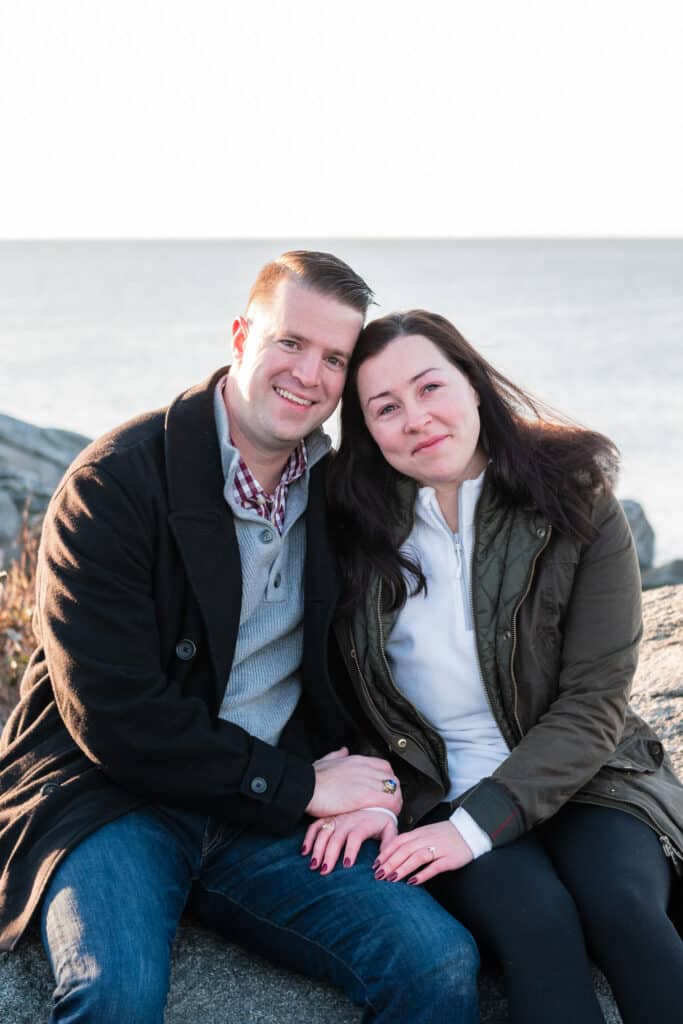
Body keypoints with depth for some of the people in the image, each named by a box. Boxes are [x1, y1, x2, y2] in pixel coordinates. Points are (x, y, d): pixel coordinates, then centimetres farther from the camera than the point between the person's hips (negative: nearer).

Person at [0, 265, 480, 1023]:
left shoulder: (336, 491, 7)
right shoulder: (115, 483, -11)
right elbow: (115, 714, -16)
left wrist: (368, 784, -5)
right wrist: (299, 784, -12)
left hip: (268, 818, 4)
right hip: (115, 791, -4)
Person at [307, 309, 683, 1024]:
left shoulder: (578, 508, -5)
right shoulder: (357, 530, -1)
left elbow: (594, 703, -9)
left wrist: (476, 825, -18)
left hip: (576, 776, 0)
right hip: (434, 796, 0)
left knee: (624, 908, -30)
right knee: (537, 924, -29)